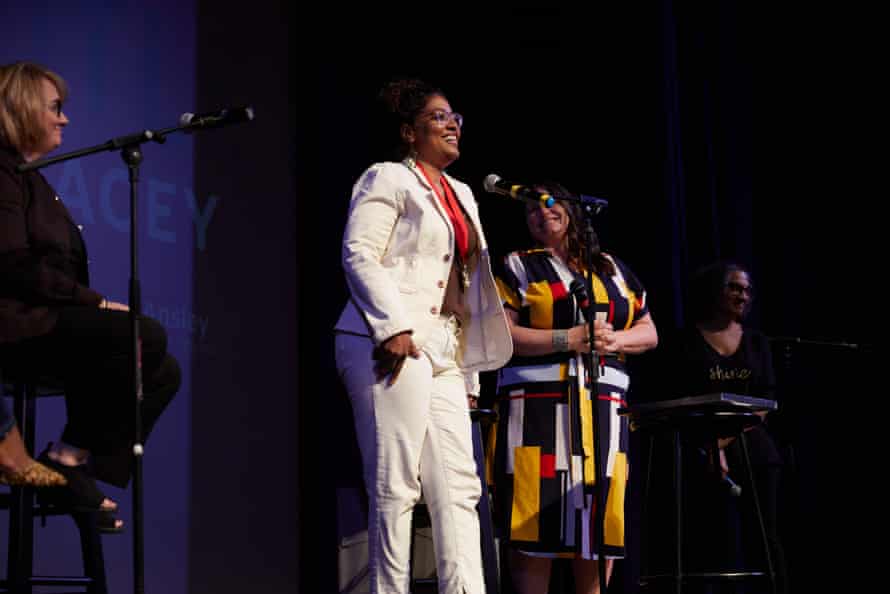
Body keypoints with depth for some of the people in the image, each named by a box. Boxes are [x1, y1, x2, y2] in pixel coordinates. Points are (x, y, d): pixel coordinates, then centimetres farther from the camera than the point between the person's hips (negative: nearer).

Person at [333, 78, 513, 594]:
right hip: (391, 346, -8)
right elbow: (359, 256, -11)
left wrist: (470, 371, 21)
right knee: (395, 486, -9)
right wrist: (392, 327, -22)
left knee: (458, 486, 1)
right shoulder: (387, 179, 1)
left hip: (443, 356, 8)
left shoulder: (461, 194, 24)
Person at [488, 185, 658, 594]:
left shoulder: (612, 269, 20)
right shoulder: (518, 267, 8)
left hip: (604, 410, 4)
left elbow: (649, 332, 17)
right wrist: (568, 339, -15)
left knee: (600, 516, -2)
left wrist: (615, 340, -5)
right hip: (538, 406, -4)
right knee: (537, 517, -9)